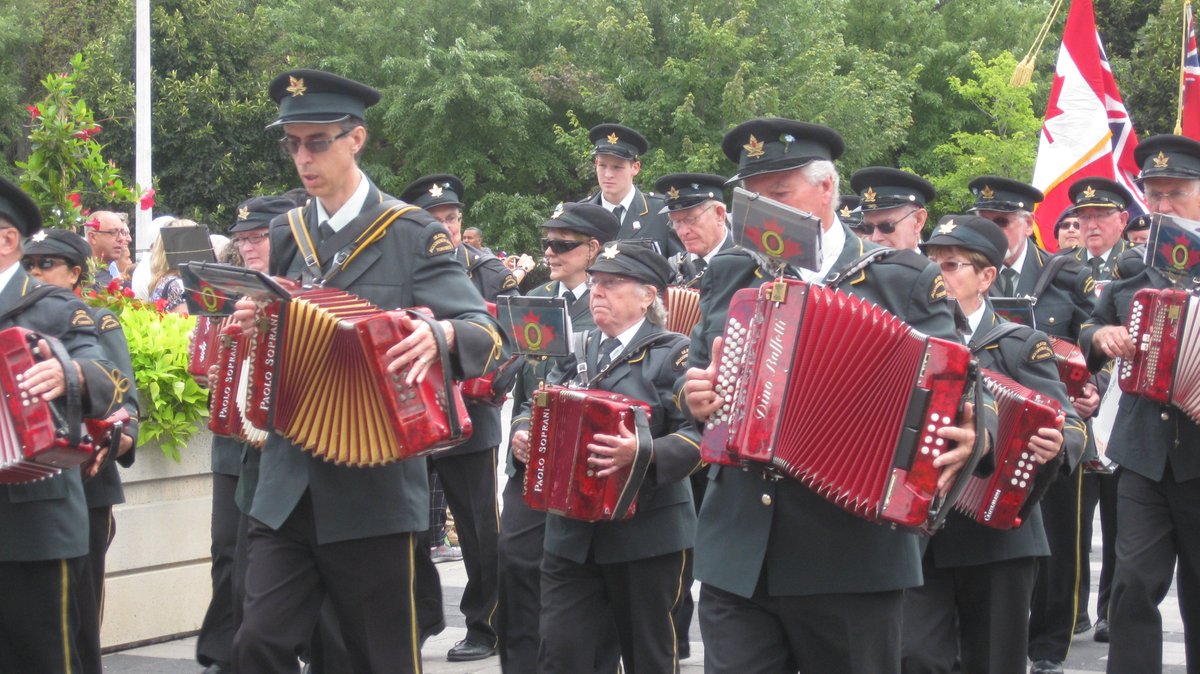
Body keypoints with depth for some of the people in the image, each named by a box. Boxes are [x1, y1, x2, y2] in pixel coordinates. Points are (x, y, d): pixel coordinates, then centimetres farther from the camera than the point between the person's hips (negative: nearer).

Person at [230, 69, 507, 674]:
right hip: (287, 489, 4)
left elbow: (488, 337, -10)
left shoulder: (412, 235, -3)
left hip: (374, 488, -4)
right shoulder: (287, 236, 12)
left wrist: (439, 335, -33)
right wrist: (252, 327, -2)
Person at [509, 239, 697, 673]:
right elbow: (537, 407, 19)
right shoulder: (579, 352, 14)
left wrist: (643, 453, -32)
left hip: (647, 534, -5)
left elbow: (699, 434, -15)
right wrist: (522, 433, -4)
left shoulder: (672, 353, -5)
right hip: (572, 533, 5)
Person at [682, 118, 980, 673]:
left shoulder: (903, 282, 2)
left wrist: (962, 441, -21)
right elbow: (697, 377, 22)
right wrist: (695, 398, -1)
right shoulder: (727, 277, 14)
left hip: (851, 561, -3)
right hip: (735, 558, 3)